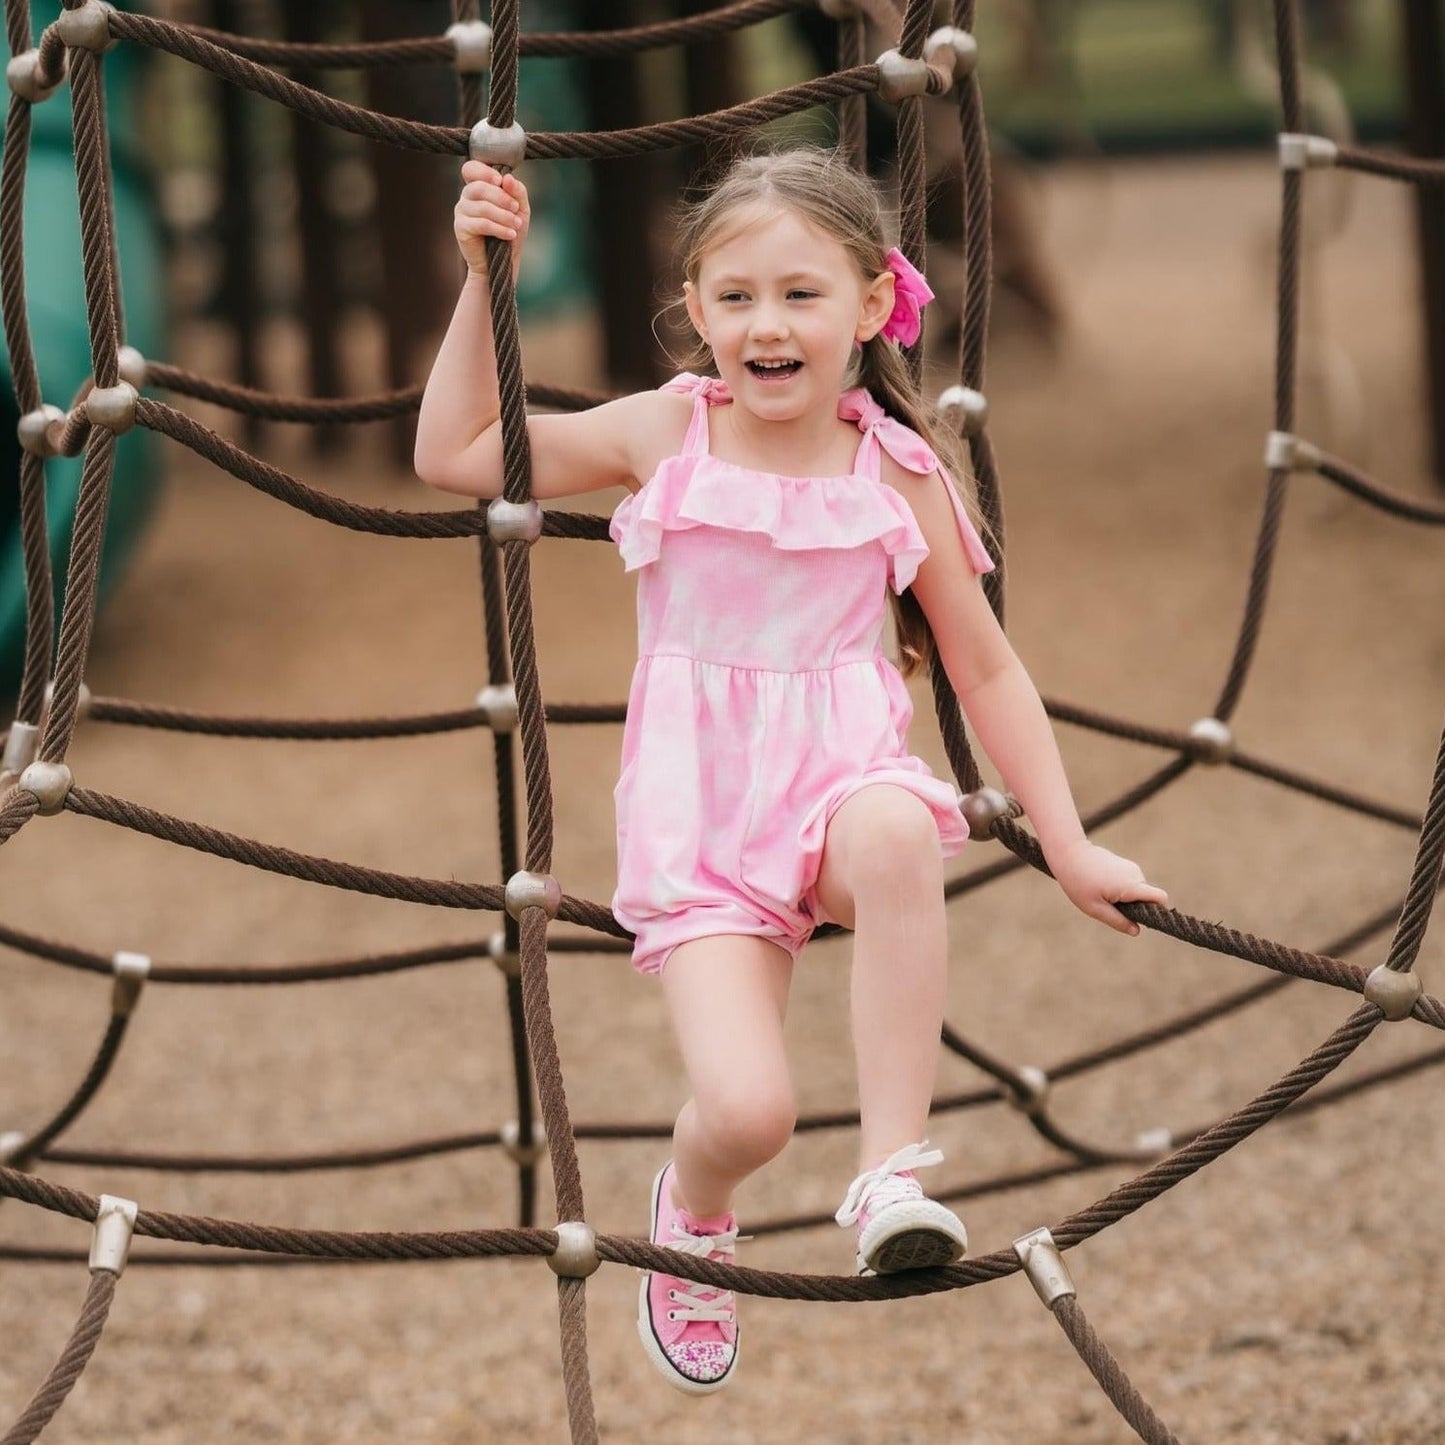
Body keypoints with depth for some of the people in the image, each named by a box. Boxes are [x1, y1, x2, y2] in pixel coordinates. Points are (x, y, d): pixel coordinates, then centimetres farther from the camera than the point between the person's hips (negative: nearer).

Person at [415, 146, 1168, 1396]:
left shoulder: (900, 472, 2)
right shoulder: (666, 434, 2)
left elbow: (987, 669, 10)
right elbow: (454, 455, 6)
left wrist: (1071, 847, 7)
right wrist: (484, 280, -2)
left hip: (846, 775, 0)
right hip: (699, 811, 0)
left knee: (894, 835, -40)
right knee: (745, 1111, -22)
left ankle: (893, 1172, -25)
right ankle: (694, 1210, 19)